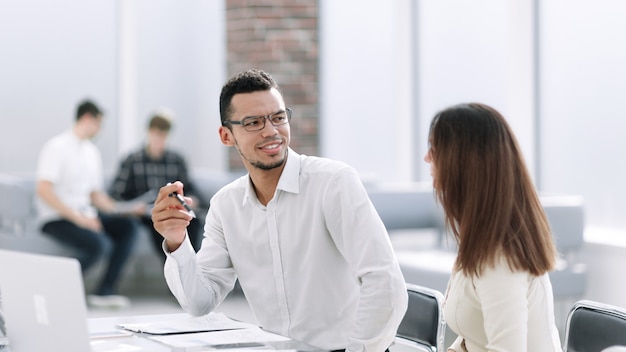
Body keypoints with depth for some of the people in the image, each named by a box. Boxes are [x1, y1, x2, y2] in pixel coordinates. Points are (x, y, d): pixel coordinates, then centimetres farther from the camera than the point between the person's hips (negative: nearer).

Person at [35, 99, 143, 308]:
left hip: (84, 215, 8)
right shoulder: (57, 147, -9)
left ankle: (105, 290, -12)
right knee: (99, 244, -32)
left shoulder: (92, 151, 16)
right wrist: (77, 218, -24)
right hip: (57, 219, -8)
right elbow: (43, 190, -20)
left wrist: (123, 209, 2)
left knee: (128, 226, -14)